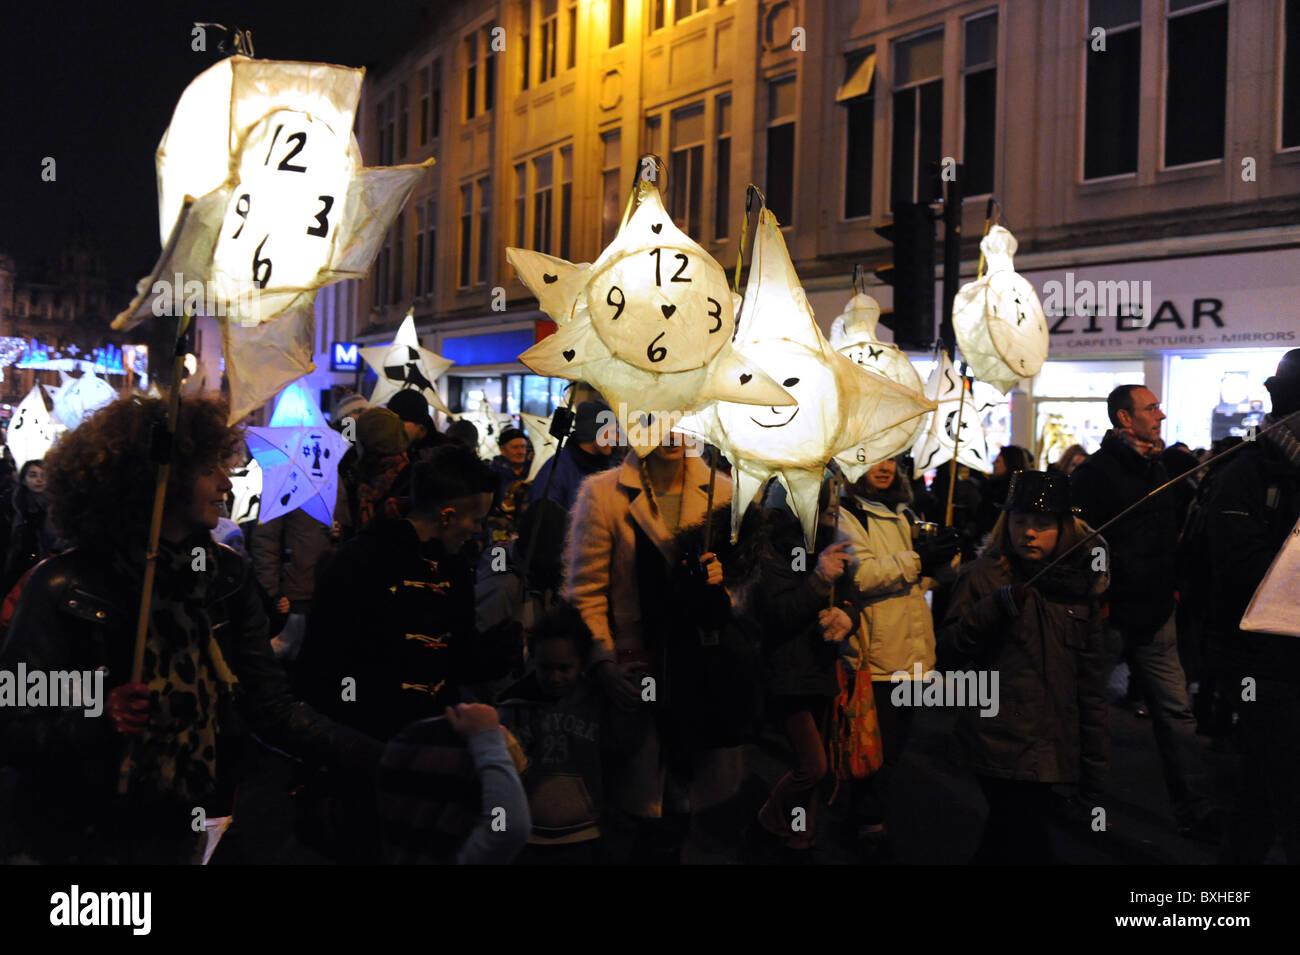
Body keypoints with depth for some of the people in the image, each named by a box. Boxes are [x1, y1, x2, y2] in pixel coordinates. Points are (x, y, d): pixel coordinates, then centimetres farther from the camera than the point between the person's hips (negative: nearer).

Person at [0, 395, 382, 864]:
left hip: (182, 836, 5)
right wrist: (99, 719, -31)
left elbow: (272, 709, -6)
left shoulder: (226, 575, -3)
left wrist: (381, 761, -17)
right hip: (83, 842, -5)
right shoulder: (64, 587, -16)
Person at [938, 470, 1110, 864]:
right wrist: (997, 606, -21)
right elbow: (948, 655, -8)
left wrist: (1095, 768, 11)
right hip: (1003, 747, -4)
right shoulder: (984, 576, -3)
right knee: (1029, 849, -7)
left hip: (1054, 750, 4)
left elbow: (1091, 683, 12)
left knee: (1004, 840, 15)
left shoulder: (1079, 584, 9)